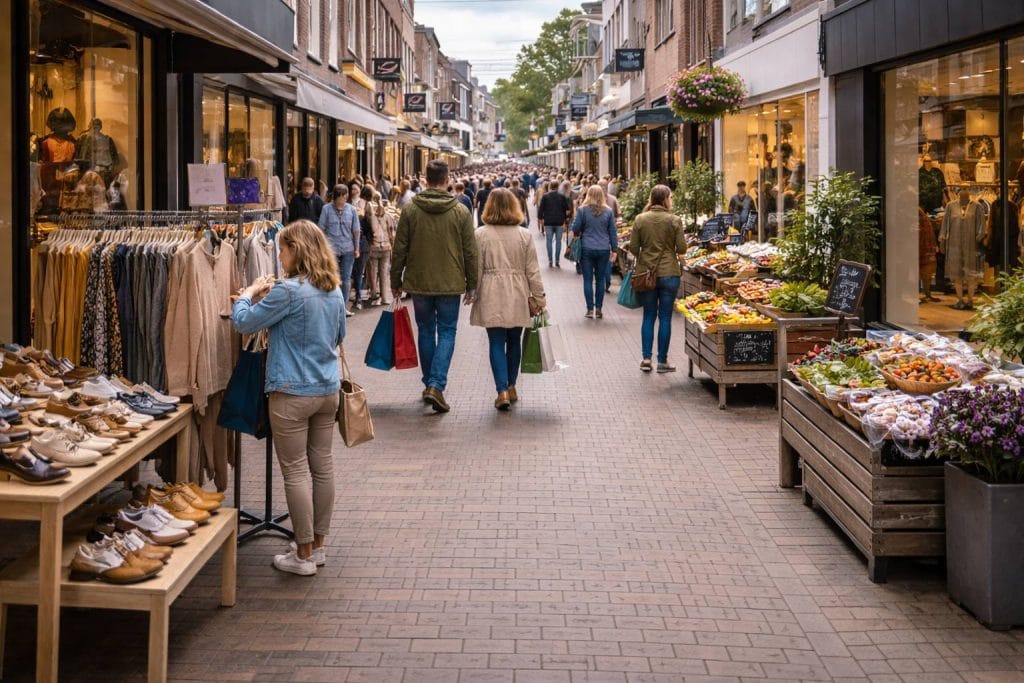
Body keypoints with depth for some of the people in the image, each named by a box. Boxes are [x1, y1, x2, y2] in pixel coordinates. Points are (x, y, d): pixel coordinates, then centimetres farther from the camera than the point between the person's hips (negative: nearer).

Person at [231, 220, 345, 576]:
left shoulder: (289, 291, -17)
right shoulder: (334, 291, 6)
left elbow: (243, 322, -11)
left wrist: (248, 294, 9)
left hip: (292, 394, -7)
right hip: (328, 390, 8)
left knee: (296, 471, 1)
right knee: (323, 464, 13)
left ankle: (304, 554, 7)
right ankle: (318, 545, 24)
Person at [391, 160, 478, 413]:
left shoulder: (410, 211, -4)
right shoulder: (461, 212, -4)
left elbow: (399, 250, -1)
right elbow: (470, 252, -1)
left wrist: (396, 282, 9)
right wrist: (471, 285, 8)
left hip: (419, 283, 1)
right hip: (450, 285, -1)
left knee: (426, 331, 16)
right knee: (447, 333, 5)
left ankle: (429, 383, 23)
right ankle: (436, 385, -10)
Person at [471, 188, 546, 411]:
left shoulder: (481, 234, -5)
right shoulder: (524, 235, -1)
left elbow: (476, 268, -3)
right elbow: (532, 270, 1)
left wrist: (473, 293, 9)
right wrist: (538, 298, 6)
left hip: (492, 297, -2)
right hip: (518, 296, 2)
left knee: (497, 343, 1)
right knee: (514, 342, 15)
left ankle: (502, 391, -10)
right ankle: (511, 387, 26)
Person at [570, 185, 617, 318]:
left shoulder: (582, 210, -5)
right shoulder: (608, 211, 2)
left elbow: (575, 230, -3)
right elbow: (613, 232, 6)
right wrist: (614, 249, 14)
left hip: (587, 249, -2)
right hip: (604, 250, 2)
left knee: (588, 280, 3)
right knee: (600, 280, 8)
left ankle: (590, 309, 1)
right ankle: (598, 309, 9)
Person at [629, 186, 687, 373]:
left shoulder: (640, 220, -2)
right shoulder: (674, 220, -8)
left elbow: (633, 248, 0)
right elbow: (682, 249, -7)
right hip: (669, 273, -2)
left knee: (648, 316, 12)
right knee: (665, 317, 5)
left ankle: (646, 358, 7)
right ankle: (662, 361, 8)